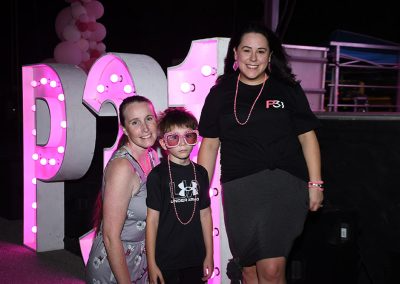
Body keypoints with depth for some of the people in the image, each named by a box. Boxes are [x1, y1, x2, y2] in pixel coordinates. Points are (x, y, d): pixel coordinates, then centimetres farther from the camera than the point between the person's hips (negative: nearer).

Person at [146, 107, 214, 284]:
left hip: (196, 260, 4)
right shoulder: (158, 175, -9)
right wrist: (151, 263, -9)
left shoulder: (200, 173, 5)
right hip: (165, 262, -4)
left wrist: (209, 254, 10)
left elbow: (205, 215, 9)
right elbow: (152, 219, -9)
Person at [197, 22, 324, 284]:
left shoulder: (288, 90, 5)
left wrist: (315, 184, 0)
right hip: (239, 190, 2)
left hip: (284, 185, -2)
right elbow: (209, 145, 11)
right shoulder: (220, 94, 9)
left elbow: (307, 137, 7)